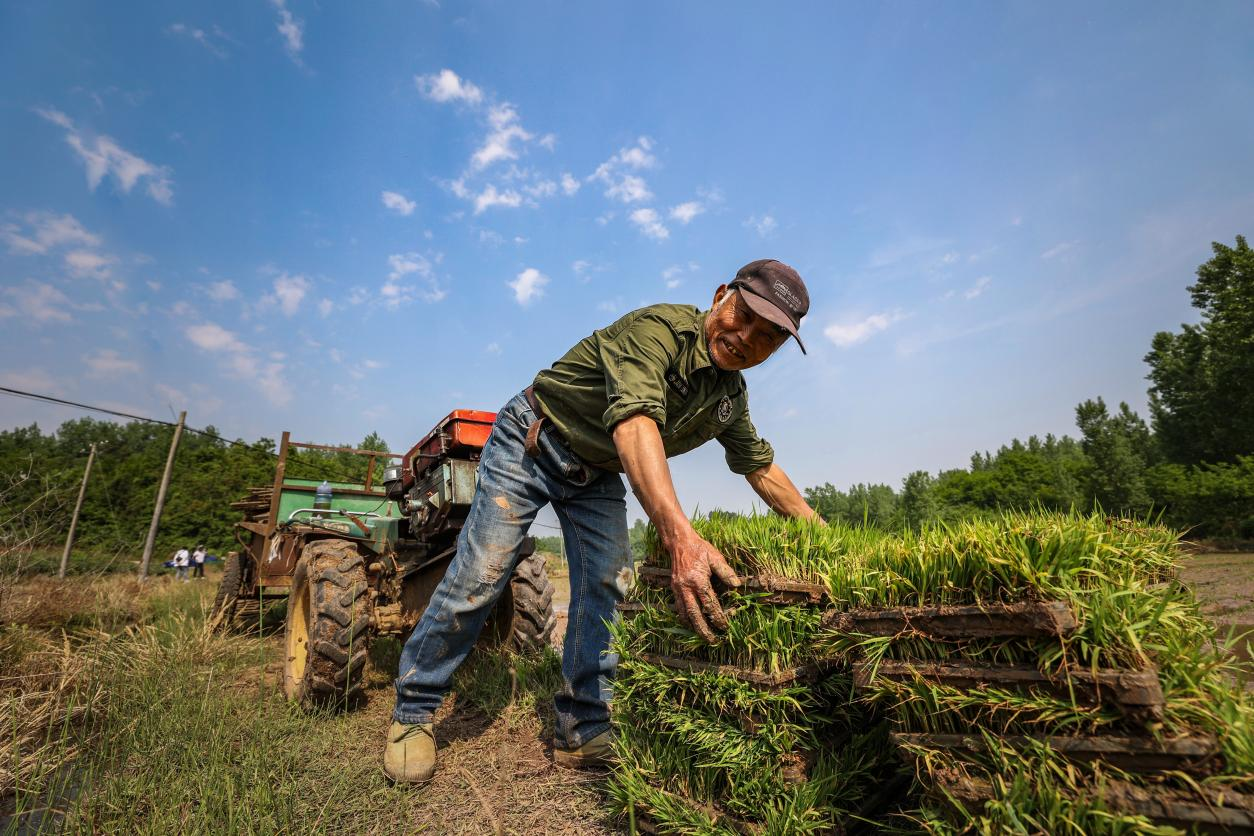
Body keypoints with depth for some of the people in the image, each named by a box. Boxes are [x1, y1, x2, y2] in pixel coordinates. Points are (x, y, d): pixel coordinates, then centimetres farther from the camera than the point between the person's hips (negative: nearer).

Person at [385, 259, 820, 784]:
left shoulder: (732, 397, -4)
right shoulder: (658, 328, -30)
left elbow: (762, 468, 9)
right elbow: (634, 422, -48)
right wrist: (679, 534, -61)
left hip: (598, 475, 7)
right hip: (529, 444, -6)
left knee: (609, 589, -2)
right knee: (479, 576, -8)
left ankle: (582, 732, 12)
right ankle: (413, 712, 11)